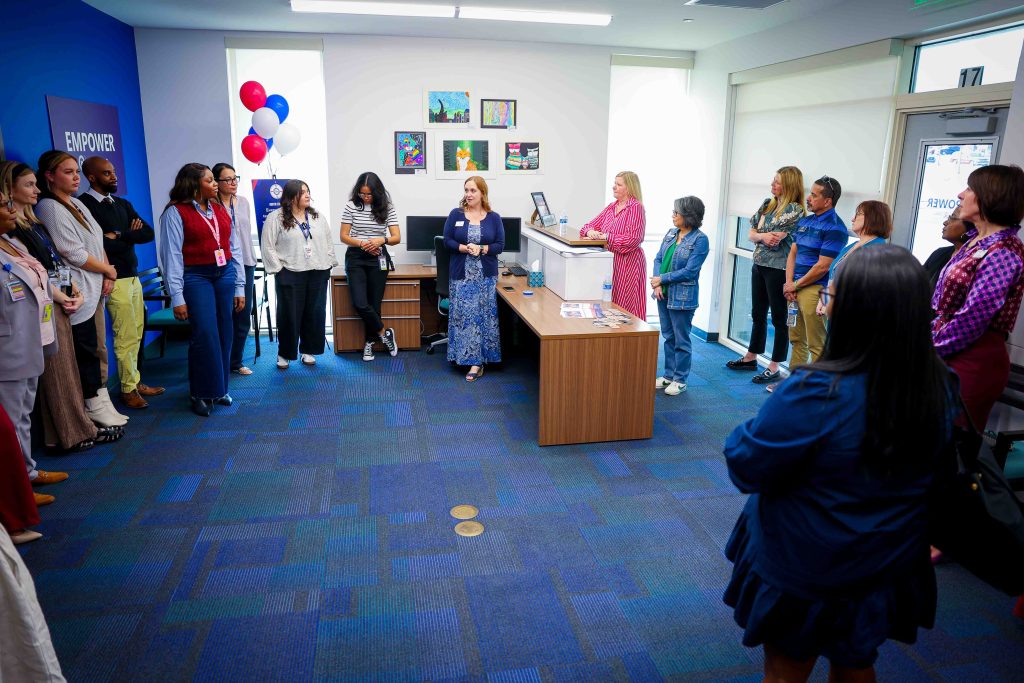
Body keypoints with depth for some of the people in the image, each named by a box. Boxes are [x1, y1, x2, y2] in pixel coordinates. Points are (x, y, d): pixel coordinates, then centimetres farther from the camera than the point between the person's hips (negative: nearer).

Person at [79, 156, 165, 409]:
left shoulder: (123, 204, 16)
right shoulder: (84, 205, -8)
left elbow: (148, 233, 5)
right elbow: (98, 244, -19)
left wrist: (118, 235, -9)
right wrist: (130, 238, -5)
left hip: (133, 276, 7)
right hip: (115, 279, -7)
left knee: (136, 333, 11)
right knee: (126, 336, -3)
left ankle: (135, 382, 21)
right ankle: (128, 389, 9)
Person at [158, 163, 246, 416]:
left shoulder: (220, 210, 12)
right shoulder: (176, 212, -4)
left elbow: (234, 248, 13)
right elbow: (171, 255, -8)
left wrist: (240, 287, 9)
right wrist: (177, 297, -12)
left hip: (225, 274, 5)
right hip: (196, 277, -5)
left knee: (224, 333, 6)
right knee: (205, 334, -9)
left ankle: (219, 389, 20)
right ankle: (201, 394, 6)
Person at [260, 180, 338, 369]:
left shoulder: (318, 217, 11)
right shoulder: (276, 218, -3)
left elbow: (328, 241, 14)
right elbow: (268, 246, -3)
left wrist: (329, 264, 8)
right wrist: (278, 269, -7)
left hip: (318, 274, 4)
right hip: (290, 275, -4)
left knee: (315, 313, 7)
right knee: (289, 314, 0)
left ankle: (308, 350, 21)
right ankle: (284, 354, 14)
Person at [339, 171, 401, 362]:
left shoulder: (386, 207, -1)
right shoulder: (352, 206, -2)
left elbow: (397, 237, -3)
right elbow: (344, 236, -1)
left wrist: (382, 240, -24)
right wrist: (361, 243, -18)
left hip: (378, 258, 1)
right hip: (356, 258, 0)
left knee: (374, 303, 3)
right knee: (359, 303, -14)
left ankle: (369, 342, 20)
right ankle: (384, 332, 7)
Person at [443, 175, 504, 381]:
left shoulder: (494, 217, 3)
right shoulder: (456, 214, 4)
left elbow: (500, 245, 0)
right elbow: (447, 241, 0)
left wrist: (482, 249, -16)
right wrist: (464, 248, -16)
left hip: (486, 275, 0)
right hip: (461, 275, 0)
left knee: (483, 316, -2)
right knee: (463, 315, -1)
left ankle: (477, 360, 2)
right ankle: (466, 356, 9)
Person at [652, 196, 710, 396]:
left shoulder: (700, 240, -12)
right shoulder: (671, 233, 7)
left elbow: (690, 271, -17)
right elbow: (658, 259, 7)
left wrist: (662, 279, -14)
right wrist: (657, 284, -9)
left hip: (682, 297, -6)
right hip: (664, 294, 6)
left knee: (681, 340, 5)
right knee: (668, 337, 16)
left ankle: (680, 380, 16)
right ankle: (669, 375, 27)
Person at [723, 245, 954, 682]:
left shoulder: (817, 394, -33)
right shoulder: (938, 386, -13)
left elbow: (746, 467, -20)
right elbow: (934, 473, 6)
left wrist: (771, 415, -4)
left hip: (804, 573, -5)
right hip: (890, 568, 5)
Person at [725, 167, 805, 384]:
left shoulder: (795, 209, -12)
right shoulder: (767, 203, 11)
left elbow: (775, 239, -20)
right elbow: (751, 235, 6)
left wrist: (759, 232, -6)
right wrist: (763, 236, -12)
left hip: (779, 270, -8)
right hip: (759, 266, 8)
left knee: (779, 318, 2)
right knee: (757, 314, 18)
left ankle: (774, 367, 9)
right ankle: (751, 357, 32)